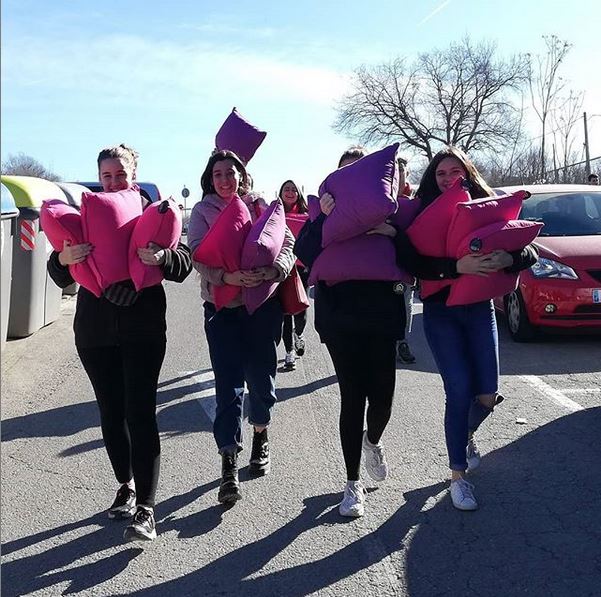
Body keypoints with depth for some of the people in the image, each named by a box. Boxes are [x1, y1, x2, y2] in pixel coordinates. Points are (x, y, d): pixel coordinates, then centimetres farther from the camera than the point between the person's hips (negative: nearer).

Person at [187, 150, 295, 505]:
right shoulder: (203, 211, 6)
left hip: (263, 304, 1)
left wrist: (275, 269, -22)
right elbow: (198, 254, -8)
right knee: (228, 385, -6)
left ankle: (261, 436, 35)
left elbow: (288, 243, 0)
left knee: (262, 378, 8)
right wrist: (227, 276, -26)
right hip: (222, 306, -1)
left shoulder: (261, 206, 8)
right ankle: (229, 463, 1)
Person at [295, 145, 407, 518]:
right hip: (341, 318, -1)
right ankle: (353, 483, 14)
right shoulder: (329, 207, 5)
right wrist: (323, 218, -19)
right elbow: (305, 253, -9)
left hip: (382, 316, 1)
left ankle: (372, 441, 38)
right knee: (353, 398, 0)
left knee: (382, 395, 1)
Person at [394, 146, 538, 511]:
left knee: (487, 394, 1)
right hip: (441, 312, -2)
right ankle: (459, 474, 10)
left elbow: (530, 253, -2)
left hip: (480, 307, 3)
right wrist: (457, 267, -30)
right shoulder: (423, 214, -4)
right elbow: (410, 262, -19)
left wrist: (508, 258, -25)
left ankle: (467, 432, 38)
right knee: (460, 391, -8)